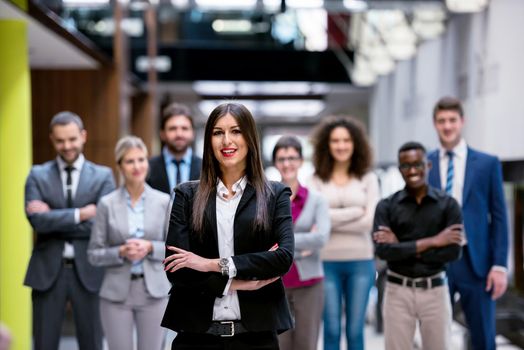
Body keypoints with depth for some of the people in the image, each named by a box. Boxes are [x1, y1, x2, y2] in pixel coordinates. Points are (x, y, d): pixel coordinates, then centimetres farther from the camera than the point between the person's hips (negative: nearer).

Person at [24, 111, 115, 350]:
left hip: (88, 271, 0)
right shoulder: (38, 175, 5)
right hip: (48, 271, 0)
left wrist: (53, 218, -11)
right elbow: (37, 220, -10)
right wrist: (81, 213, -14)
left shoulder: (103, 176, 4)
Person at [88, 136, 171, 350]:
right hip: (116, 292, -1)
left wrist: (150, 248, -13)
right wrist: (121, 252, -16)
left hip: (153, 292, 1)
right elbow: (94, 254, 1)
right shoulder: (107, 204, -1)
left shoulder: (164, 201, 2)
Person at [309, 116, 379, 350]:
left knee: (355, 330, 7)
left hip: (361, 261, 1)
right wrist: (356, 211, -8)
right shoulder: (316, 180, 3)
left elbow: (369, 221, -5)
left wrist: (332, 221, -8)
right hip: (327, 262, -1)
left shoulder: (368, 179, 5)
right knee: (331, 329, 5)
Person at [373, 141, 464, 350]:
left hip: (435, 291, 0)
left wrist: (403, 248, -13)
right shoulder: (386, 206, -1)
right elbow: (382, 250, -14)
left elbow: (453, 252, -11)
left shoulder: (448, 204, -1)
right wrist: (431, 241, -16)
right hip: (398, 292, 0)